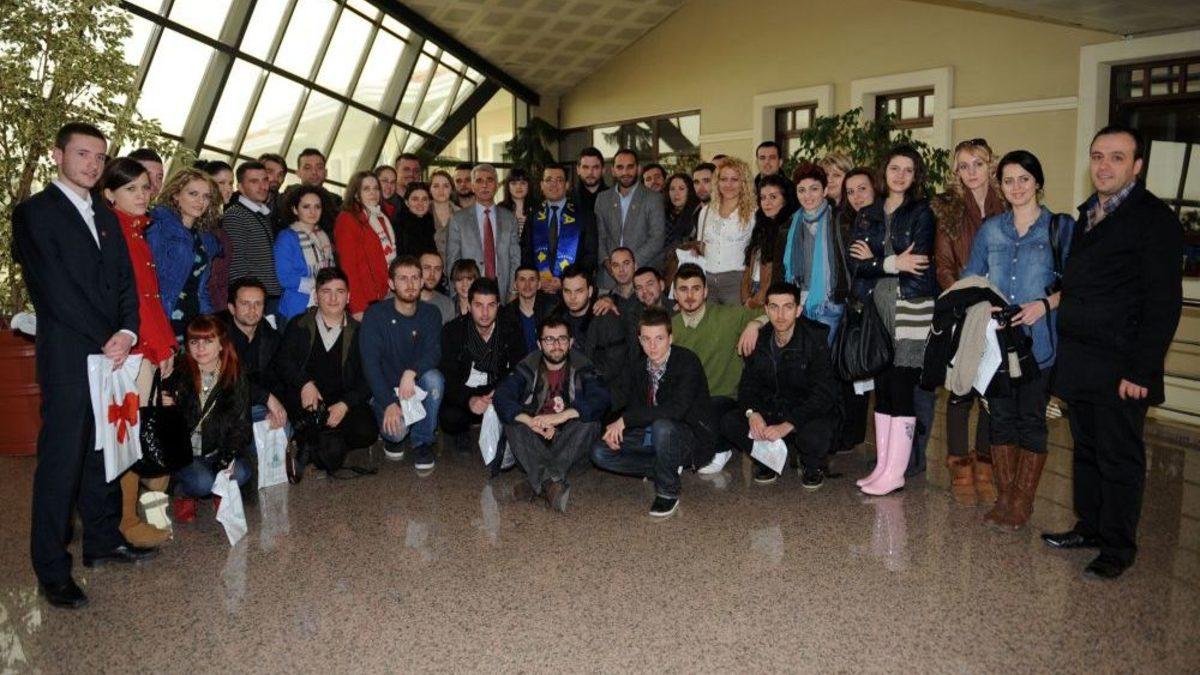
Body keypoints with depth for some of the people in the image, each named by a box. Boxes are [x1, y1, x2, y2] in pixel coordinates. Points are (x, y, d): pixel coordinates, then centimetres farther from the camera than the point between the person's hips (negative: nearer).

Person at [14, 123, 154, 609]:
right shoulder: (35, 212, -4)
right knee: (61, 461, -1)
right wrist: (105, 341, -12)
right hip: (68, 359, -6)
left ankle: (103, 540, 27)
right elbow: (52, 289, -11)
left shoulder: (106, 218, 17)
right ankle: (52, 570, 9)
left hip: (111, 354, 6)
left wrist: (127, 334, -4)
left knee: (105, 454, 14)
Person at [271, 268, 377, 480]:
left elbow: (366, 379, 4)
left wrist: (345, 404, -14)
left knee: (367, 432, -27)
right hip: (304, 398, -2)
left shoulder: (357, 332, 12)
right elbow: (281, 361, 1)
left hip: (341, 401, 3)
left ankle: (305, 449, -11)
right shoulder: (299, 326, 13)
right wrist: (304, 383, -19)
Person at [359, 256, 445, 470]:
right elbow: (370, 364, -17)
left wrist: (411, 372, -39)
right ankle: (391, 436, 11)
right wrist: (389, 403, -29)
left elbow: (433, 352, -17)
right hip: (386, 390, -2)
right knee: (396, 428, -30)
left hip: (418, 388, 2)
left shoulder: (430, 314, -2)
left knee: (433, 377, -31)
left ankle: (422, 441, -11)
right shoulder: (375, 315, -9)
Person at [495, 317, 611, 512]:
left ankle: (537, 482, -34)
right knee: (512, 419, -25)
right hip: (534, 441, 1)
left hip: (568, 441, -1)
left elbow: (600, 400, -20)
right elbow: (501, 397, -14)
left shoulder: (583, 369, -2)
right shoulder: (527, 368, 1)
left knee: (589, 422, -29)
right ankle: (553, 482, -36)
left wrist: (561, 416, -35)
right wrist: (530, 421, -33)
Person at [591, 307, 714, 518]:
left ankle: (668, 492, -16)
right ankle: (669, 468, -3)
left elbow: (676, 409, -32)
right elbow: (632, 406, 6)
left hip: (693, 437, -7)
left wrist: (625, 420, -27)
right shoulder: (639, 367, 3)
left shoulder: (687, 361, -19)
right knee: (600, 453, -7)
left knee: (662, 426, -40)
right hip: (653, 434, 7)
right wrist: (615, 427, -18)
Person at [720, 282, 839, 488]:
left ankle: (813, 465, 1)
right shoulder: (759, 339, -2)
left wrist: (788, 425, -31)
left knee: (814, 436, -37)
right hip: (770, 410, 4)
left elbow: (823, 394, -21)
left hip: (809, 413, -4)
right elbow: (748, 383, 3)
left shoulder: (816, 339, -16)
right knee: (728, 422, -20)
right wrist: (752, 412, -20)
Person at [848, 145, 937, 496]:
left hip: (910, 311, -5)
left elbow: (918, 263, -12)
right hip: (877, 308, 5)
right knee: (881, 388, 7)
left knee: (901, 388, -6)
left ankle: (895, 472, 1)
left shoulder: (921, 213, 1)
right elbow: (856, 263, 2)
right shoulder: (868, 215, 13)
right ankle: (882, 466, 14)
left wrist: (874, 262, -5)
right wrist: (892, 263, -11)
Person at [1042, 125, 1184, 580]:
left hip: (1120, 368, -7)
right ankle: (1089, 527, 30)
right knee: (1086, 451, 16)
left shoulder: (1154, 219, -9)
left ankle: (1117, 548, 16)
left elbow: (1164, 303, -13)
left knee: (1120, 460, 4)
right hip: (1078, 364, 7)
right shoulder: (1088, 214, 14)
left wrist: (1140, 370, -17)